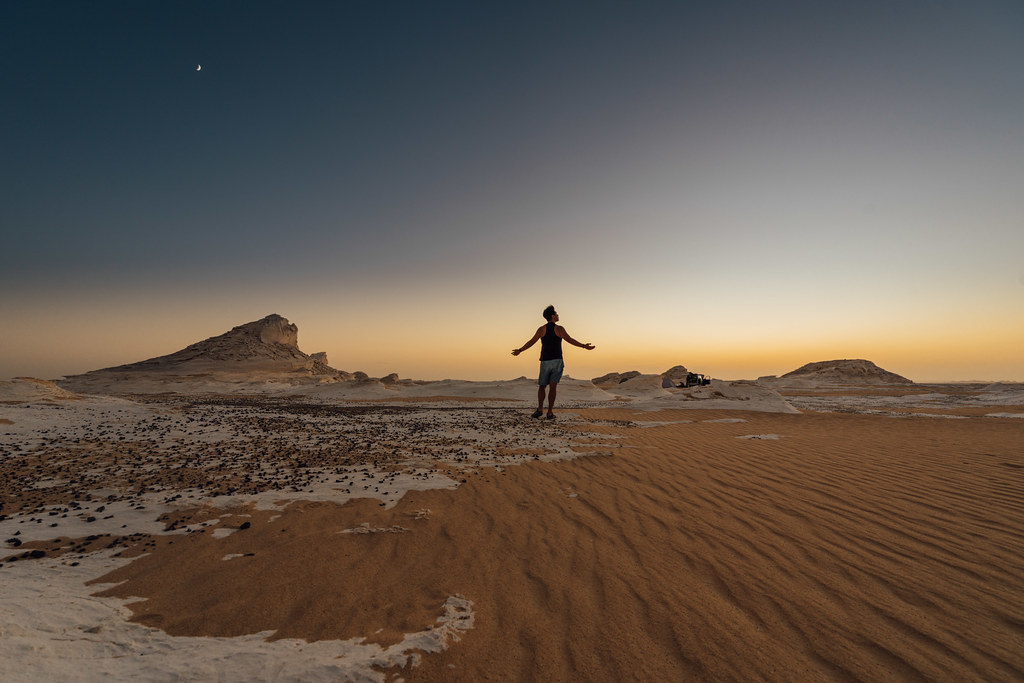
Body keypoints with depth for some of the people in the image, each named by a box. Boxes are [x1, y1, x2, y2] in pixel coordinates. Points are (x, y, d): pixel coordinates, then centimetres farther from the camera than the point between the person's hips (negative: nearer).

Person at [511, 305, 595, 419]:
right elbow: (570, 340, -10)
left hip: (545, 361, 1)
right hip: (557, 361, -1)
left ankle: (540, 409, -5)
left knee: (542, 386, 11)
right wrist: (584, 346, -4)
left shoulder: (542, 329, 4)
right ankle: (550, 412, -3)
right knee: (553, 387, 0)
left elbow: (531, 342, 2)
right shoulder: (559, 329, -2)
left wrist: (519, 350, 13)